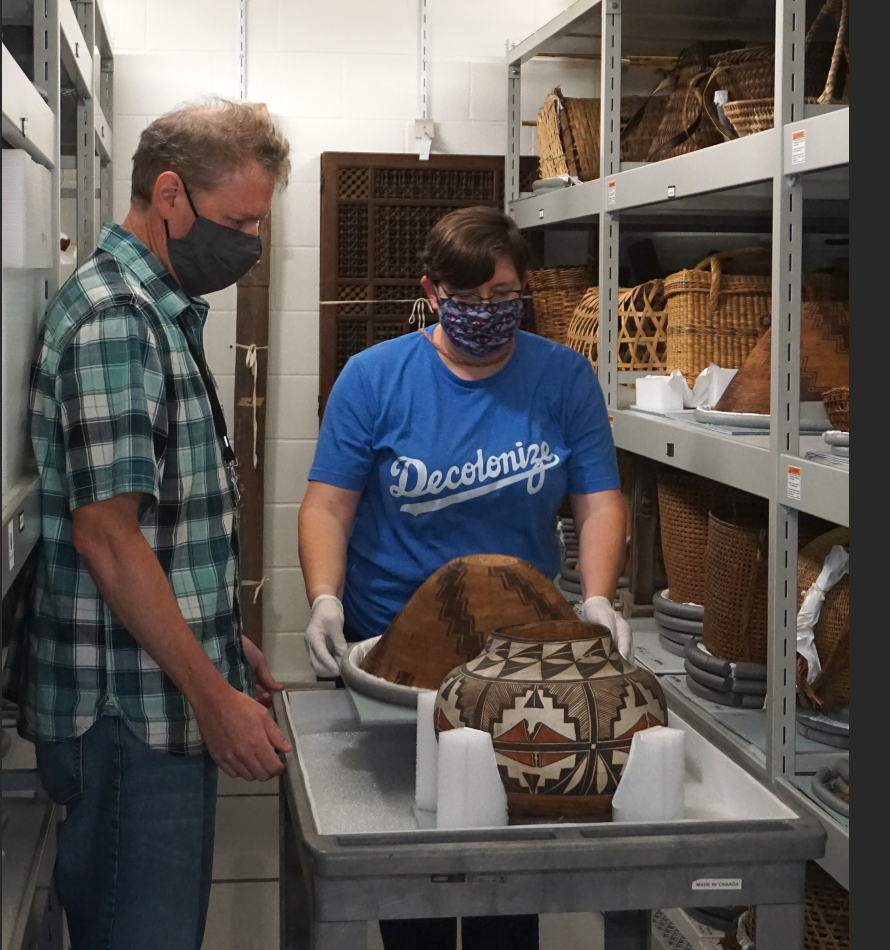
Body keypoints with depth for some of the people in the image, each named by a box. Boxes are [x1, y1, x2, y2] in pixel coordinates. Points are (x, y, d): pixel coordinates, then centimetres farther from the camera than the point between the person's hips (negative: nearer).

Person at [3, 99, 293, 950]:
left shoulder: (162, 310, 13)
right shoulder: (113, 316, -18)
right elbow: (105, 534, -22)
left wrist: (224, 642, 20)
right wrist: (214, 694, -19)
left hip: (170, 697, 10)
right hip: (133, 708, -10)